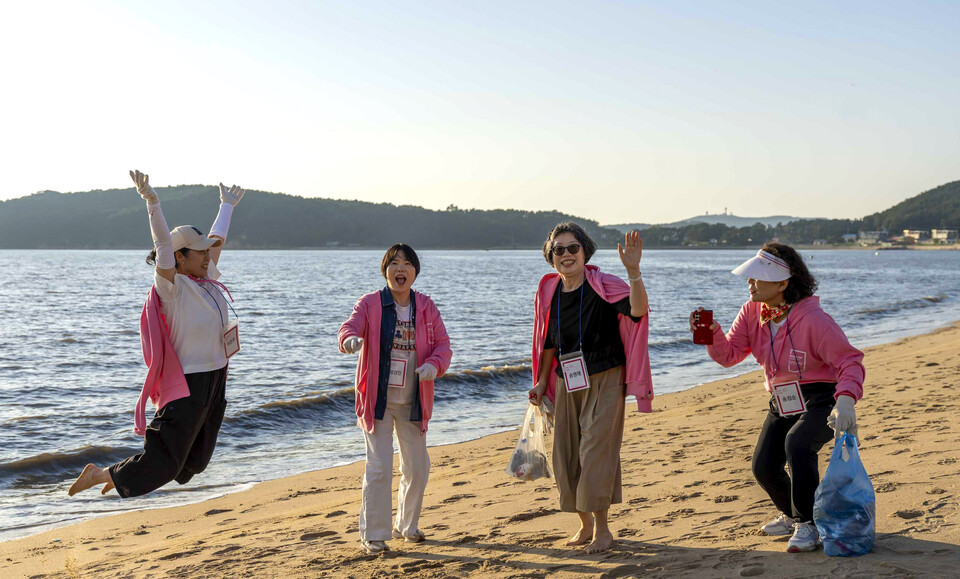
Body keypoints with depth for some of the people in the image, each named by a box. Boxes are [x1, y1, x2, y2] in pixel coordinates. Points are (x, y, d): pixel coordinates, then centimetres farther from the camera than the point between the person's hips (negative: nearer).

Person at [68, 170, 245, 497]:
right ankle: (102, 475, 14)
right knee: (163, 462, -5)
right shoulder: (173, 287, -15)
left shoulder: (206, 278, 7)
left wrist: (227, 205, 35)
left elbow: (218, 239, 21)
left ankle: (132, 475, 32)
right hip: (187, 383, -9)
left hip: (215, 378, 9)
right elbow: (163, 244, -29)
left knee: (195, 460, 15)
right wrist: (152, 202, -42)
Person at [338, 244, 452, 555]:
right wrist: (350, 339, -46)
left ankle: (407, 525, 33)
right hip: (378, 400, -4)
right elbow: (350, 327, -21)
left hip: (413, 401, 4)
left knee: (417, 467, 11)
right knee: (379, 467, -7)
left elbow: (443, 344, 3)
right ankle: (373, 534, 5)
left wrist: (434, 365, -19)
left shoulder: (426, 307, 4)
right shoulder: (370, 303, -5)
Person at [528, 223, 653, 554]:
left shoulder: (603, 287, -12)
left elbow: (638, 309, -31)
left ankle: (602, 529, 5)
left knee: (596, 453, -8)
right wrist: (542, 382, 13)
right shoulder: (550, 292, 4)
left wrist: (633, 271, -44)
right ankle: (585, 524, 26)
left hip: (604, 381, -5)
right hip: (567, 384, 6)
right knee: (566, 456, 8)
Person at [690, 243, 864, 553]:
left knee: (796, 444, -33)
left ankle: (808, 524, -14)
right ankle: (792, 514, 29)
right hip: (782, 402, 7)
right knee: (764, 466, -3)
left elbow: (850, 361, -23)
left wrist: (845, 400, -41)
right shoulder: (752, 312, -3)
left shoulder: (813, 319, -23)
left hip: (820, 402, -6)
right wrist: (712, 333, -22)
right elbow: (730, 354, -1)